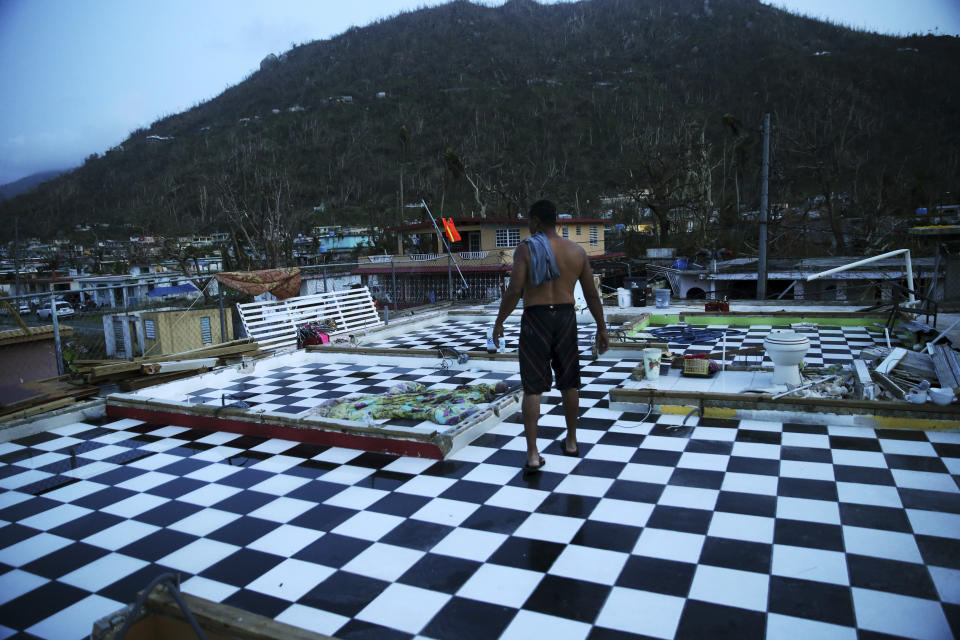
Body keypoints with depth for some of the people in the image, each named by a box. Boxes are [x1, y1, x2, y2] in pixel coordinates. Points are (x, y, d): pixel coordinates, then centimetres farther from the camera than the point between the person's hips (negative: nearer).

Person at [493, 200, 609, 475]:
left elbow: (514, 290, -15)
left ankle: (533, 454, -2)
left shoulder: (526, 249, -8)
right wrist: (601, 327, 14)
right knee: (569, 383, 18)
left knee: (532, 388, 0)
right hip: (566, 318, 4)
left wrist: (499, 322, -5)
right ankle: (571, 442, 31)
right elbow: (592, 294, 6)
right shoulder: (577, 251, 5)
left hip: (536, 319, -4)